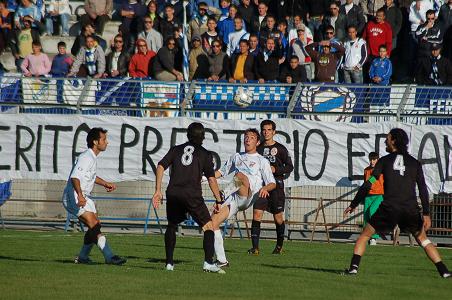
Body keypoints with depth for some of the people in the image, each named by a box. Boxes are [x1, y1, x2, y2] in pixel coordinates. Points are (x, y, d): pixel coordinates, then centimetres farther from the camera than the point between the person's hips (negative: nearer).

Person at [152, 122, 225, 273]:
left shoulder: (176, 150, 18)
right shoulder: (205, 154, 10)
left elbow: (161, 167, 7)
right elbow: (211, 179, 3)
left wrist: (158, 191, 8)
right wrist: (219, 200, 8)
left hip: (173, 193, 3)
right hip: (192, 194, -3)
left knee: (171, 226, 23)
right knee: (209, 227, 2)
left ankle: (169, 263, 18)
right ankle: (208, 262, -15)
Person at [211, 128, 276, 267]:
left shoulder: (262, 161, 16)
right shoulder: (236, 157, 31)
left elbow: (272, 183, 9)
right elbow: (221, 172, 39)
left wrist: (265, 188, -15)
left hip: (246, 198, -4)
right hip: (230, 199, 4)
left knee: (241, 175, -30)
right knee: (213, 223, -12)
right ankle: (221, 260, -8)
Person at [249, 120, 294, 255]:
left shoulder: (280, 149, 2)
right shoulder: (258, 149, 11)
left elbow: (289, 167, 1)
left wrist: (275, 170, -12)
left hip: (276, 185, -2)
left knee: (278, 217, 3)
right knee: (256, 214, -11)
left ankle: (279, 245, 22)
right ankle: (255, 247, -12)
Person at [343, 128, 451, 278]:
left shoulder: (385, 160, 5)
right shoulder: (415, 163, 10)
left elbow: (368, 185, 2)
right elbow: (423, 188, 2)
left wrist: (353, 205, 8)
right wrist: (426, 213, -1)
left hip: (389, 208, -2)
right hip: (411, 209, 2)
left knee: (364, 236, 12)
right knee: (423, 239, 18)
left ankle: (354, 267, -3)